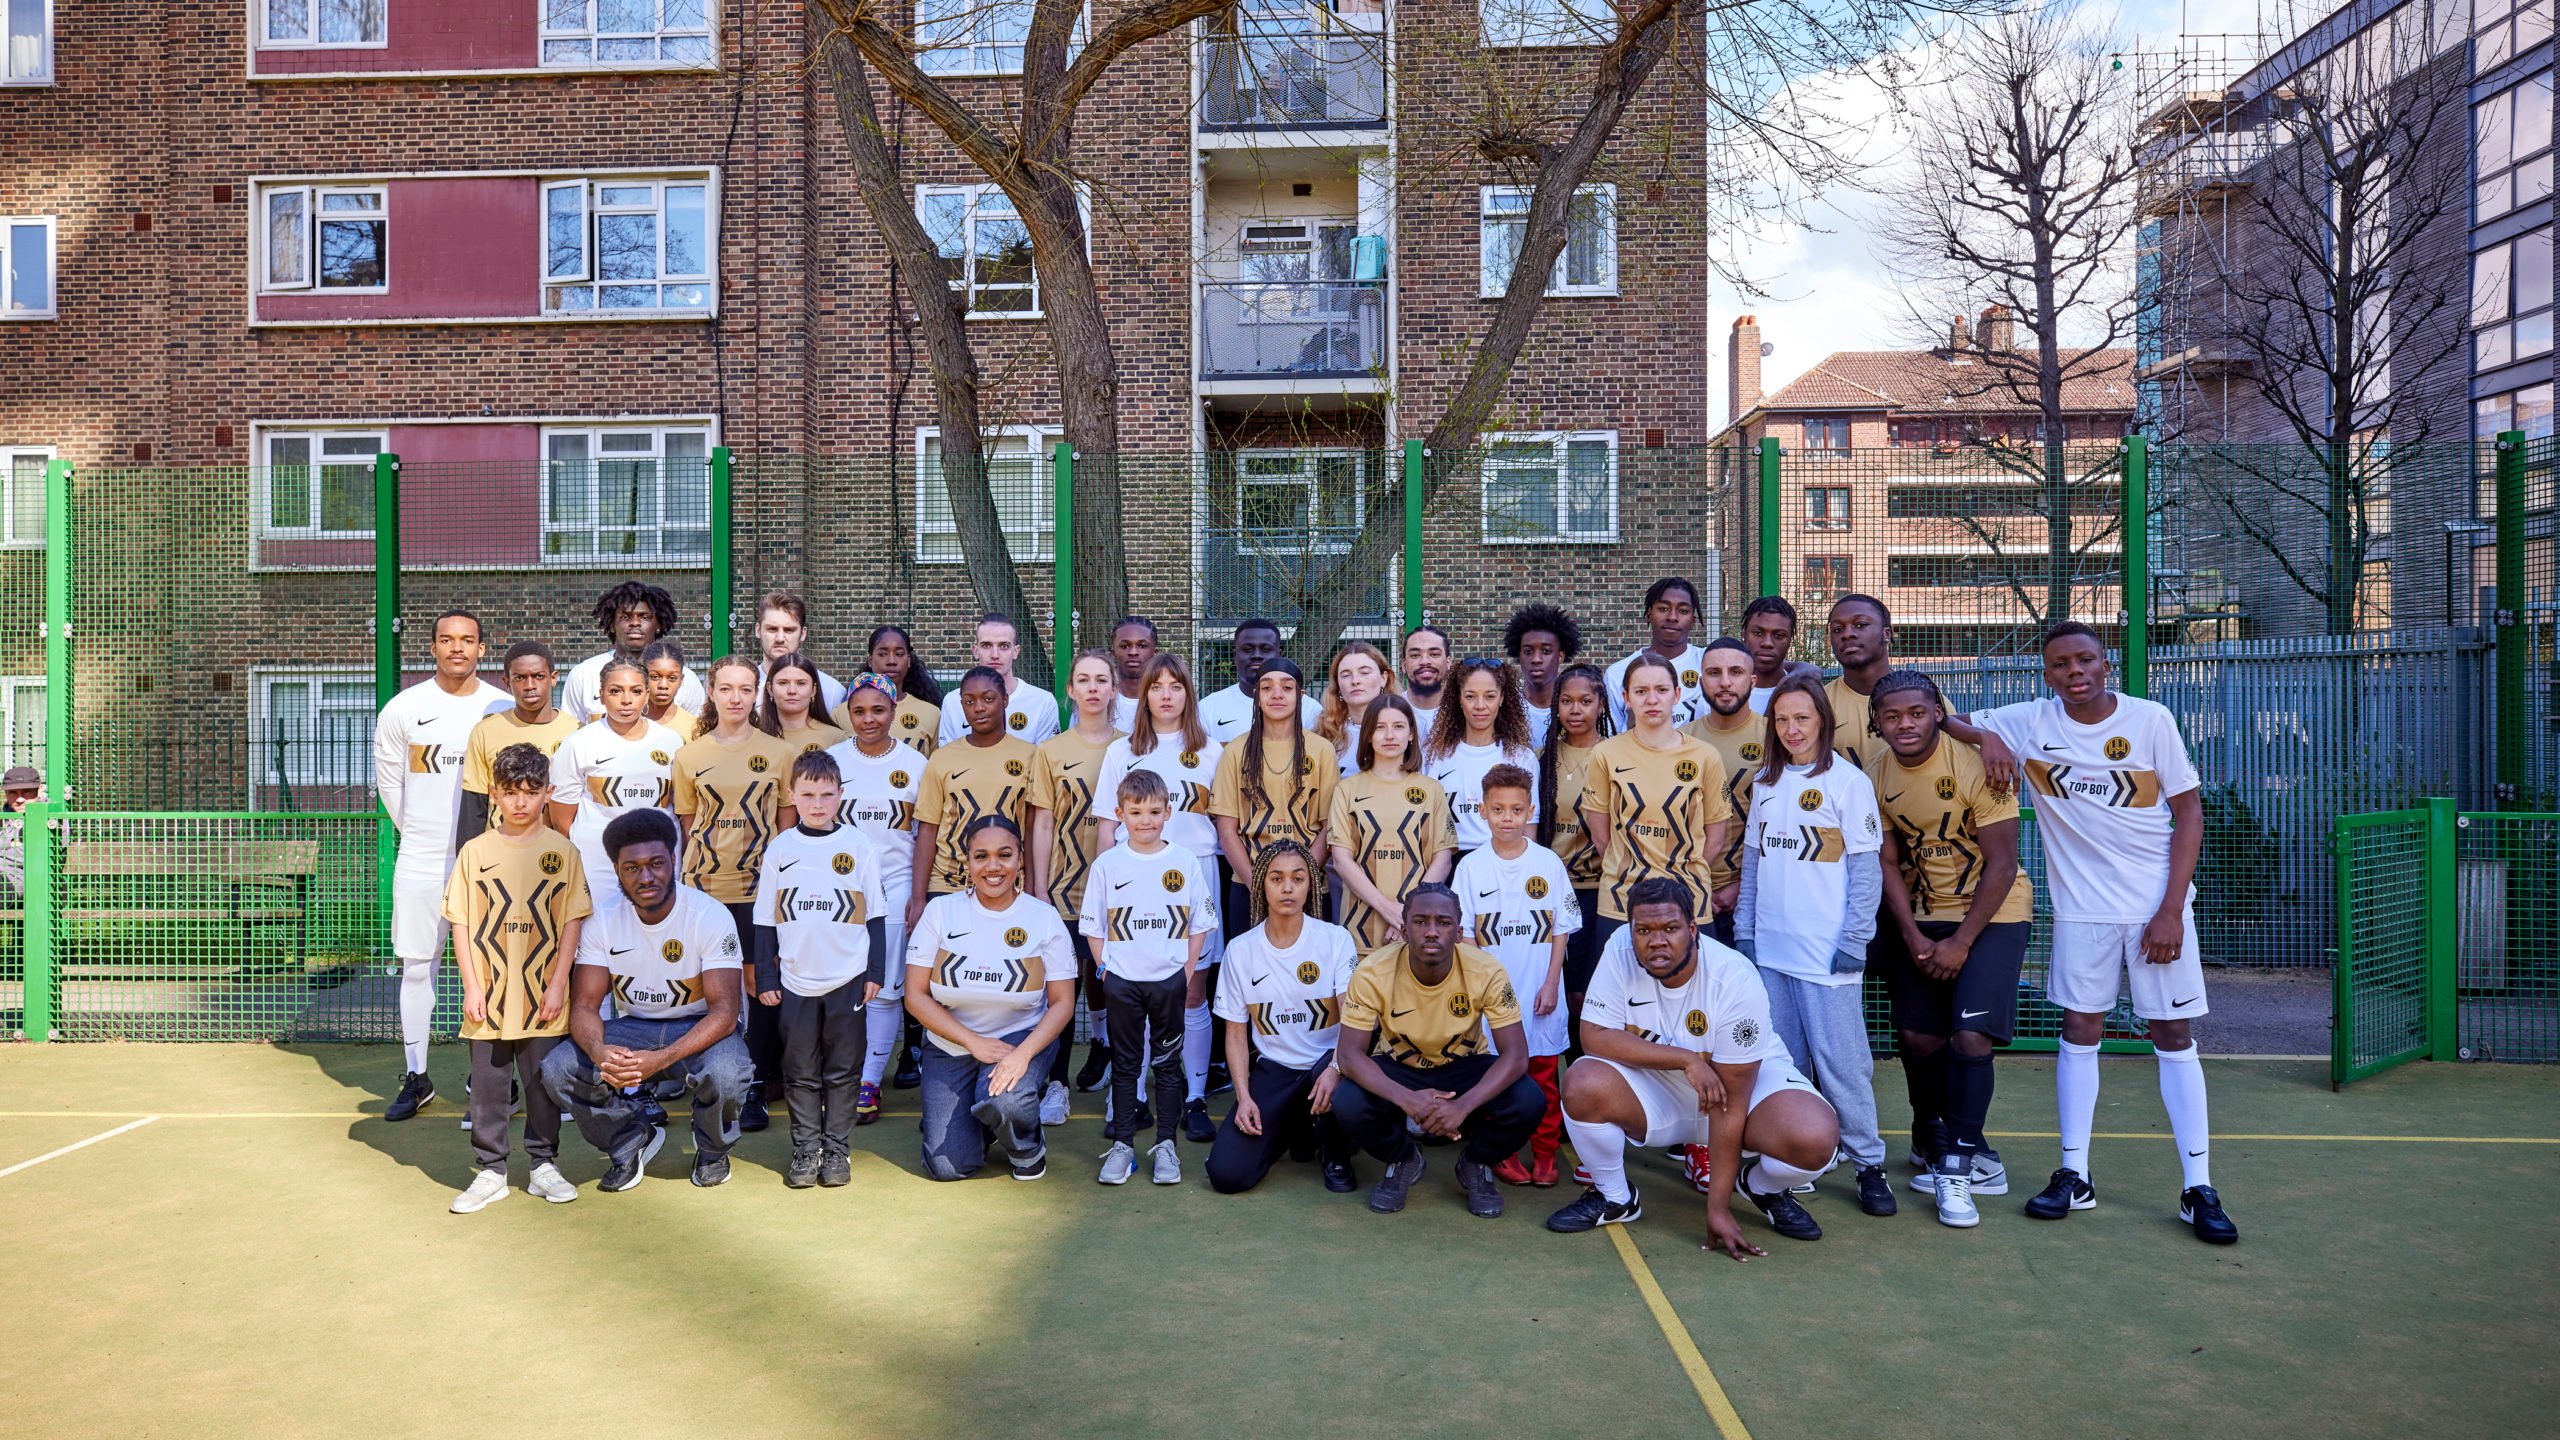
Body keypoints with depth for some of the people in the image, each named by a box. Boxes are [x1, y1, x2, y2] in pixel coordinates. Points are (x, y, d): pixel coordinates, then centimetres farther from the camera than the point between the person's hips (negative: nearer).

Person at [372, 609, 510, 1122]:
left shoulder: (503, 709, 1)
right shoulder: (403, 709, 2)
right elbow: (389, 781, 13)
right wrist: (420, 833, 12)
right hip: (421, 862, 1)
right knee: (416, 967, 5)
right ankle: (416, 1077, 17)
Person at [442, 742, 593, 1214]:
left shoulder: (562, 851, 0)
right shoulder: (475, 851, 2)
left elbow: (572, 922, 0)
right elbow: (461, 923, 2)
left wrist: (558, 984, -6)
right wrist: (471, 986, -4)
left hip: (542, 998, -1)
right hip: (489, 997, 1)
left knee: (545, 1083, 8)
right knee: (488, 1088, 8)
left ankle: (544, 1166, 21)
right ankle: (490, 1172, 20)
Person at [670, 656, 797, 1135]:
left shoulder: (779, 753, 4)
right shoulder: (689, 756, 7)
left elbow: (787, 825, 7)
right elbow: (687, 827, 12)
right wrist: (691, 877, 6)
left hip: (760, 885, -1)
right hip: (705, 886, 1)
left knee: (762, 985, -2)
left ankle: (755, 1090, 9)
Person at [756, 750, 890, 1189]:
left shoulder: (858, 847, -1)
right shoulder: (780, 848, 2)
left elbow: (875, 915, 4)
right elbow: (767, 919, 7)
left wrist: (876, 971, 1)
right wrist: (765, 977, 4)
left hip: (848, 980, -1)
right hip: (796, 980, 1)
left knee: (843, 1071, 7)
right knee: (800, 1072, 9)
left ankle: (837, 1150, 17)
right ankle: (804, 1149, 20)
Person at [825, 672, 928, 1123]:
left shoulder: (915, 763, 4)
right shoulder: (831, 759, 6)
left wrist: (918, 894, 0)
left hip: (895, 883, -1)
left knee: (887, 987, -2)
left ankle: (870, 1081, 6)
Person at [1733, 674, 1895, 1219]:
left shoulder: (1848, 782, -4)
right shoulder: (1765, 782, 12)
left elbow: (1866, 868, -6)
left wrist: (1855, 940, -10)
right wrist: (1744, 928, 10)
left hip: (1827, 948, -5)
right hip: (1770, 947, 5)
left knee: (1840, 1057, -3)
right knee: (1781, 1059, 11)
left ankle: (1869, 1163, 10)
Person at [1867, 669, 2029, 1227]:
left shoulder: (1976, 764, -20)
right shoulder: (1876, 775, -6)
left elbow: (2001, 864, -17)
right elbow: (1888, 863, 2)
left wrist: (1961, 942, -15)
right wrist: (1911, 935, -7)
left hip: (1992, 913, -4)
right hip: (1922, 915, 4)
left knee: (1971, 1035, -15)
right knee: (1918, 1037, 3)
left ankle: (1957, 1163, -1)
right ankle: (1936, 1145, 23)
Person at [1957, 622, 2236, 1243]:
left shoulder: (2150, 719, -6)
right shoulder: (2029, 722, -2)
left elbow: (2188, 811, -3)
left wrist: (2171, 908, -9)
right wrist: (1984, 736, -16)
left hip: (2157, 904, -1)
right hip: (2081, 907, 2)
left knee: (2174, 1035, 2)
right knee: (2080, 1031, 7)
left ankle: (2199, 1188, 9)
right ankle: (2074, 1175, 15)